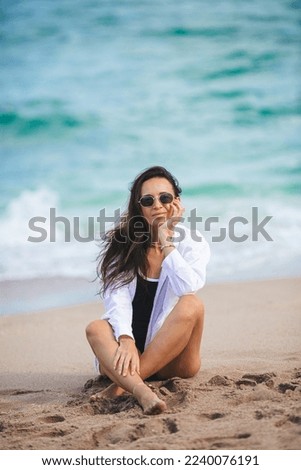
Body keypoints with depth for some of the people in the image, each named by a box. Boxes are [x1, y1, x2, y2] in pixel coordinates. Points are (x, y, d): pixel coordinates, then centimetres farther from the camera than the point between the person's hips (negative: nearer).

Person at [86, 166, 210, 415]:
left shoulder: (193, 244, 2)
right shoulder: (123, 244, 4)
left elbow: (189, 288, -19)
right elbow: (117, 298, -11)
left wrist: (166, 241, -14)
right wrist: (125, 340, -29)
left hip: (173, 357, -1)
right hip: (131, 349, 1)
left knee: (192, 304, -29)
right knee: (96, 329, -29)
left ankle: (122, 384, -32)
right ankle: (142, 392, -56)